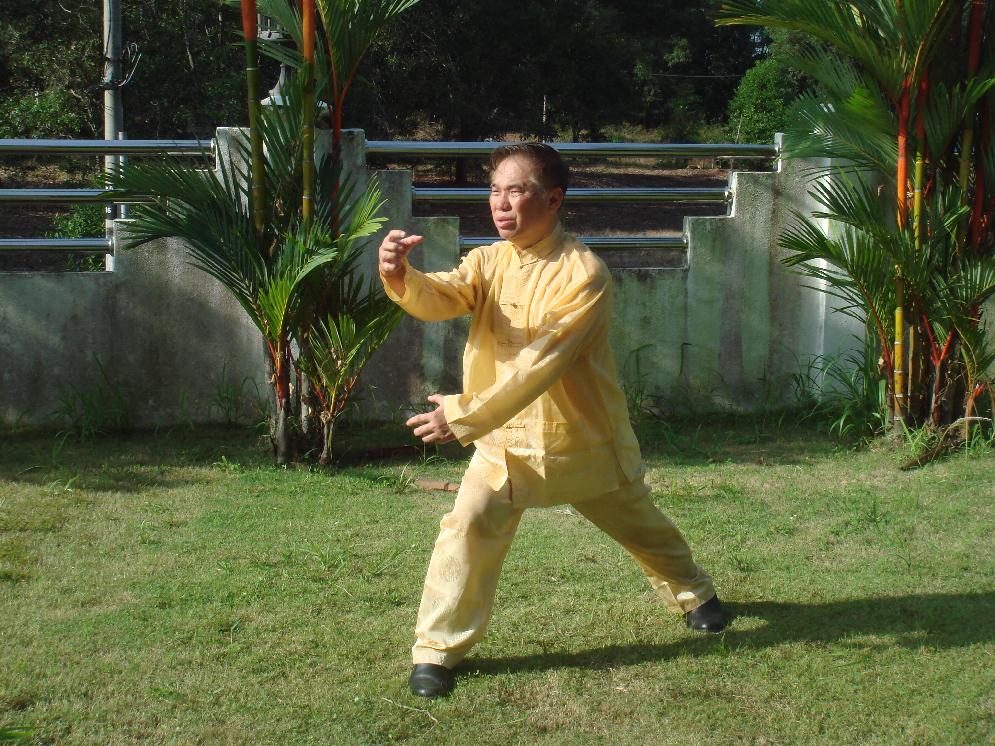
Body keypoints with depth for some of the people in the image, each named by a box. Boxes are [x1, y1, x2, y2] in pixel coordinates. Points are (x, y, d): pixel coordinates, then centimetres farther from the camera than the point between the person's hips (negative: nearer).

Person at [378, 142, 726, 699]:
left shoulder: (585, 273, -23)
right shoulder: (489, 262, -5)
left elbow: (539, 362, -30)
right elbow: (440, 298, -24)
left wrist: (464, 416, -35)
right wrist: (402, 277, -48)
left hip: (585, 437, -3)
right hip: (506, 440, 3)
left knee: (641, 526, 20)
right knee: (469, 525, -19)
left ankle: (693, 593, 49)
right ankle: (438, 649, -6)